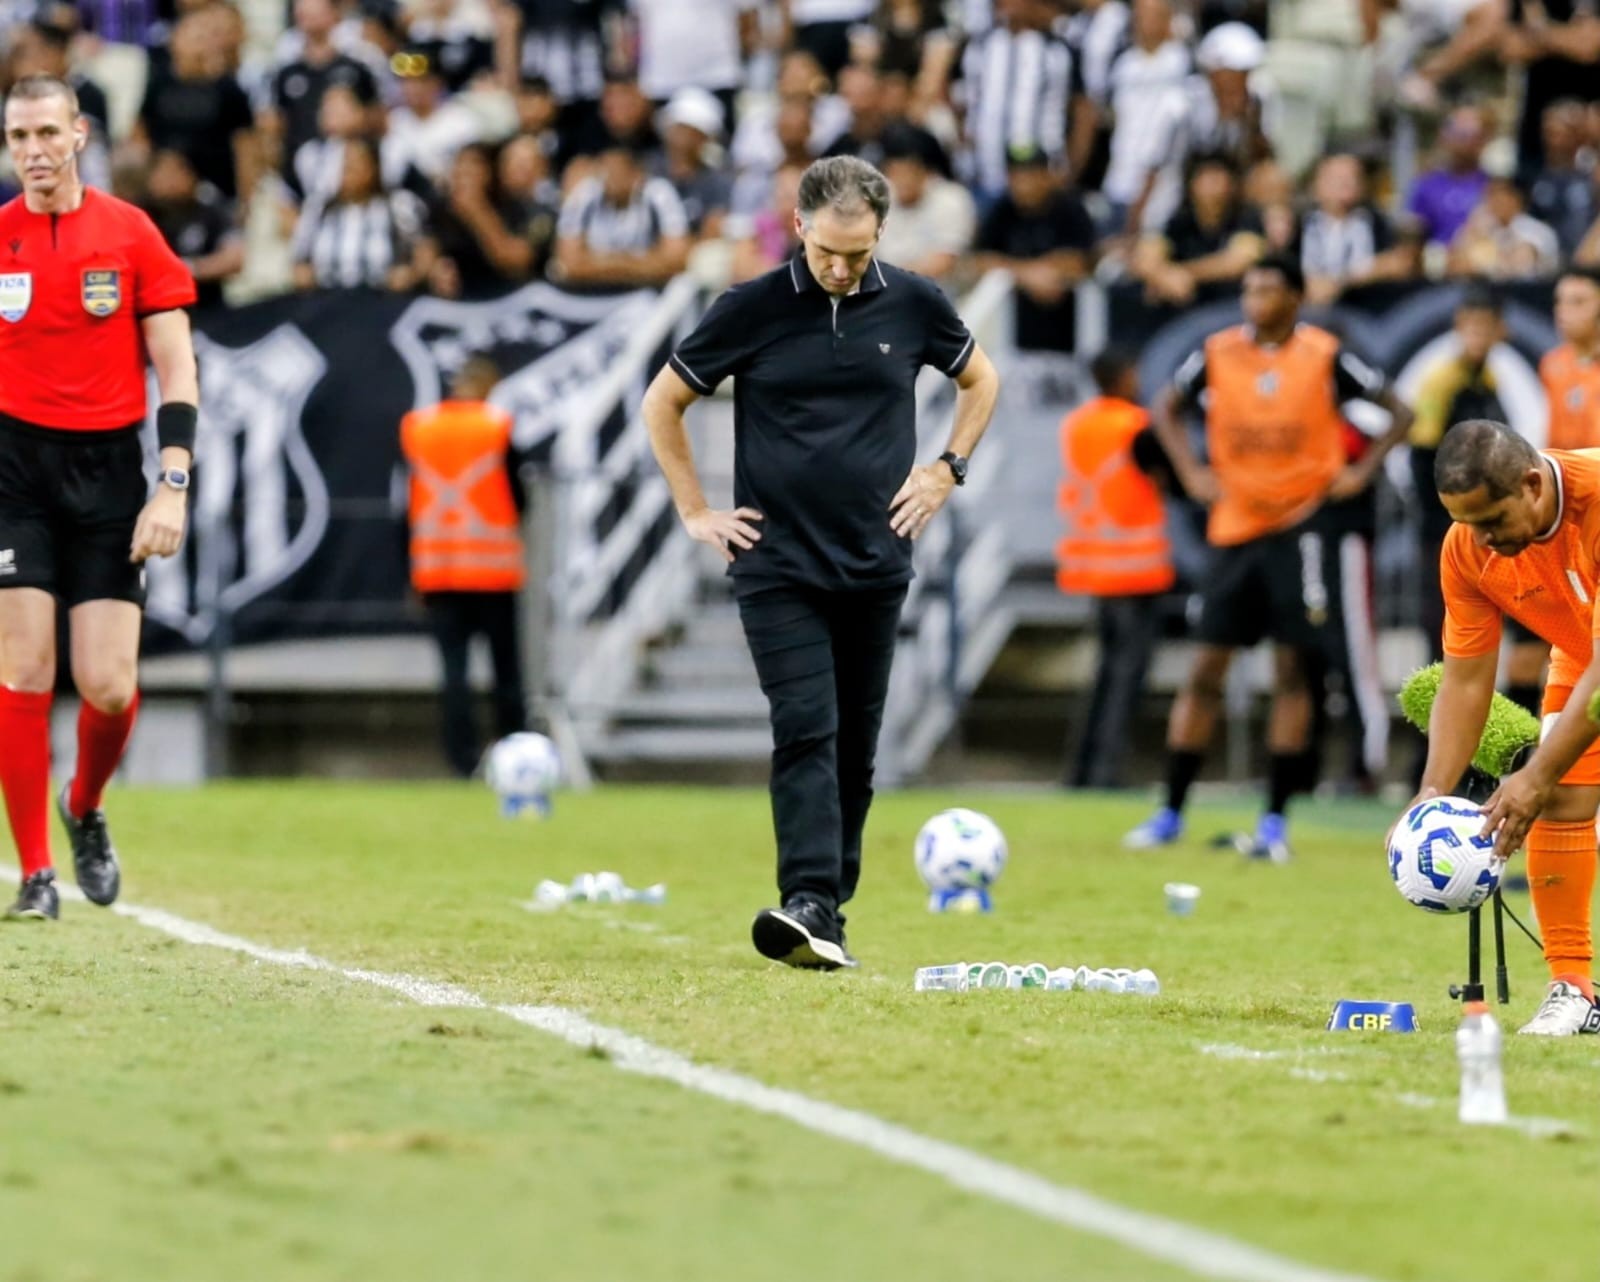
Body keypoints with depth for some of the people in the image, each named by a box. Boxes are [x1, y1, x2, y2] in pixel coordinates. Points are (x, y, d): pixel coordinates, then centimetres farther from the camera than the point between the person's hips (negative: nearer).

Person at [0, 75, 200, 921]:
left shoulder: (130, 234, 1)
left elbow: (176, 368, 1)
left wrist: (171, 488, -8)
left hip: (109, 470, 0)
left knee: (109, 686, -6)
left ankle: (85, 811, 25)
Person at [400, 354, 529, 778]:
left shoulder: (414, 426, 5)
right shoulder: (498, 425, -5)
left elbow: (406, 504, 6)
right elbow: (517, 497, -5)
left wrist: (412, 575, 11)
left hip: (435, 568, 2)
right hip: (493, 568, -2)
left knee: (453, 668, -1)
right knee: (506, 665, 6)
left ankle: (462, 760, -10)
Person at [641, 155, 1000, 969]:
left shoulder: (913, 305, 3)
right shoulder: (753, 310, -4)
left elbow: (980, 380, 22)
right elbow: (663, 403, 7)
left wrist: (948, 468, 10)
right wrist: (695, 511, 3)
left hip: (876, 569, 3)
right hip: (777, 565, -3)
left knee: (854, 749, 6)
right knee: (807, 731, -17)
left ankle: (827, 913, 13)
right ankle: (808, 906, -27)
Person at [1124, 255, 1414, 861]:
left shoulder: (1324, 357, -5)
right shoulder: (1218, 353, 1)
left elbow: (1399, 413, 3)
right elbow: (1166, 408, 17)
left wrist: (1361, 472, -7)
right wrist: (1190, 471, 4)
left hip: (1301, 523, -3)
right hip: (1234, 527, 3)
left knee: (1290, 671, -3)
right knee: (1205, 669, 3)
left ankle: (1275, 821, 3)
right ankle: (1170, 814, 9)